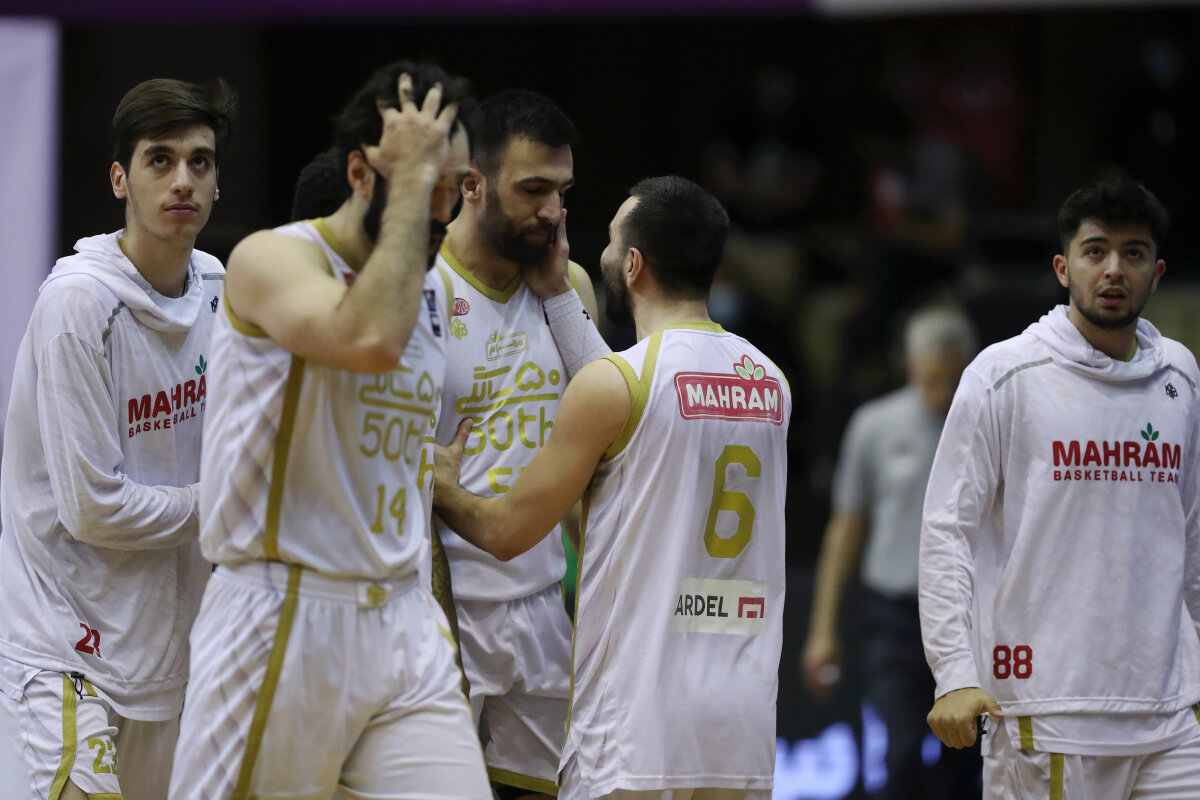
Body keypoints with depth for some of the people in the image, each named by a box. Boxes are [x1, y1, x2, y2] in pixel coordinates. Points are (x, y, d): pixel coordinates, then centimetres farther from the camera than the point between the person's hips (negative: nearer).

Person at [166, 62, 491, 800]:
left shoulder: (430, 293, 15)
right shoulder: (272, 260, -9)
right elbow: (370, 342, -31)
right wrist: (411, 181, -21)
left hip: (402, 624, 6)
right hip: (282, 624, -6)